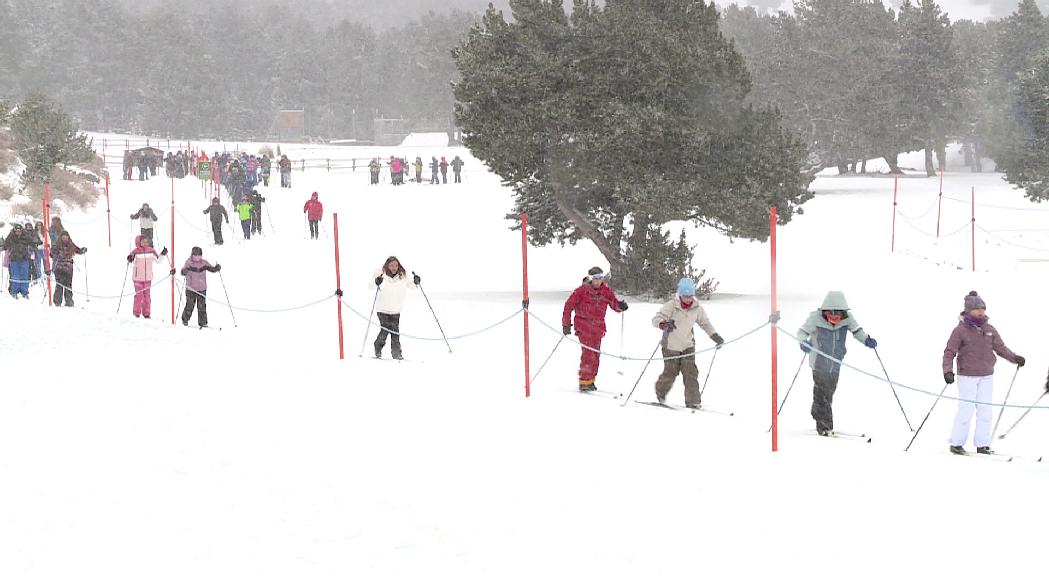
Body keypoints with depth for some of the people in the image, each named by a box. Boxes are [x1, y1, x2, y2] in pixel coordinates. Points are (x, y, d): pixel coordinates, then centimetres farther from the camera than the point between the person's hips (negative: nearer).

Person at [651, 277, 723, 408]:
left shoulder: (697, 308, -3)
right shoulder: (671, 306, -17)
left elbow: (705, 323, 12)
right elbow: (656, 319, -24)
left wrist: (715, 336, 4)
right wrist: (664, 324, -46)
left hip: (688, 345, 3)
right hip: (671, 346, -3)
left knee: (691, 372, -7)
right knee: (670, 372, 3)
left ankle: (693, 401, -4)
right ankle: (661, 393, 31)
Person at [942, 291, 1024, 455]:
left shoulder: (989, 330, 7)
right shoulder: (960, 331, -8)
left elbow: (1000, 347, 10)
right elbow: (949, 352, -9)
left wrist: (1014, 357, -6)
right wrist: (948, 371, -22)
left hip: (986, 377, 5)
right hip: (967, 376, -5)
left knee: (985, 411, 5)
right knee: (966, 410, -5)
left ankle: (982, 445, 11)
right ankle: (956, 443, 6)